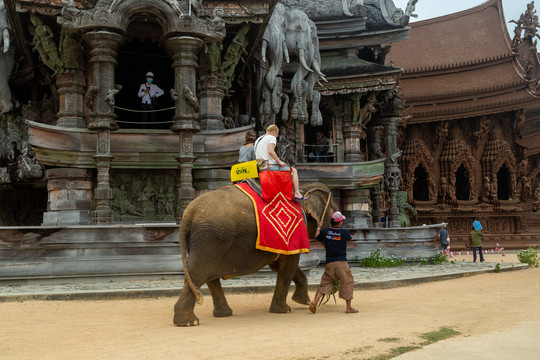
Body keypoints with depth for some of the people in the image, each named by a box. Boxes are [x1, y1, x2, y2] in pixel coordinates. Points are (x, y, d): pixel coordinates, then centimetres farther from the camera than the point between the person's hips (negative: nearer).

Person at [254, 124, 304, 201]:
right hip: (270, 165, -9)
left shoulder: (258, 140, 21)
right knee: (294, 170, 2)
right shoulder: (272, 138, -5)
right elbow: (270, 151, -22)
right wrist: (280, 161, -15)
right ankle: (297, 194, -8)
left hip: (261, 167, 9)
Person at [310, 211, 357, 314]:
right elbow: (349, 238, 17)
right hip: (341, 262, -3)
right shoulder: (345, 232, -6)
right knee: (347, 283, 8)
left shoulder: (325, 231, 1)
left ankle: (315, 301, -4)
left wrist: (318, 228, 36)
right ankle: (349, 307, 10)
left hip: (329, 263, 3)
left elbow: (317, 238, 19)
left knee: (325, 283, 11)